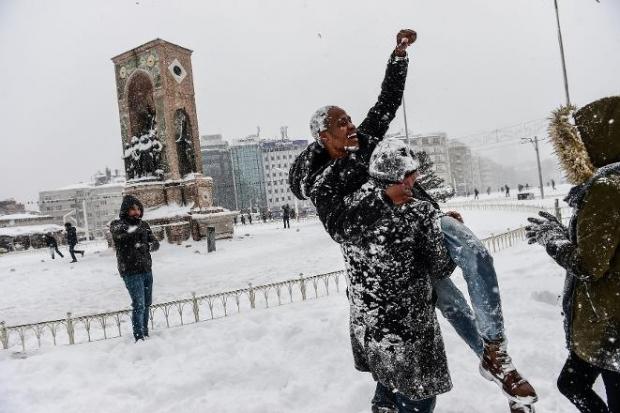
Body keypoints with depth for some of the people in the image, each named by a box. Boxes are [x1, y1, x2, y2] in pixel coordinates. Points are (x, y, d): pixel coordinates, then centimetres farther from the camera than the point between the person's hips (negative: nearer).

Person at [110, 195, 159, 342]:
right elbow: (117, 231, -29)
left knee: (147, 304, 12)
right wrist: (134, 229, -43)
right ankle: (139, 337, -2)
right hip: (131, 272, -5)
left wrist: (147, 246, -16)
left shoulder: (143, 225, 9)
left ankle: (145, 334, 26)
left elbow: (155, 243, 4)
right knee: (139, 305, -10)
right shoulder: (118, 224, -5)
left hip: (147, 270, 5)